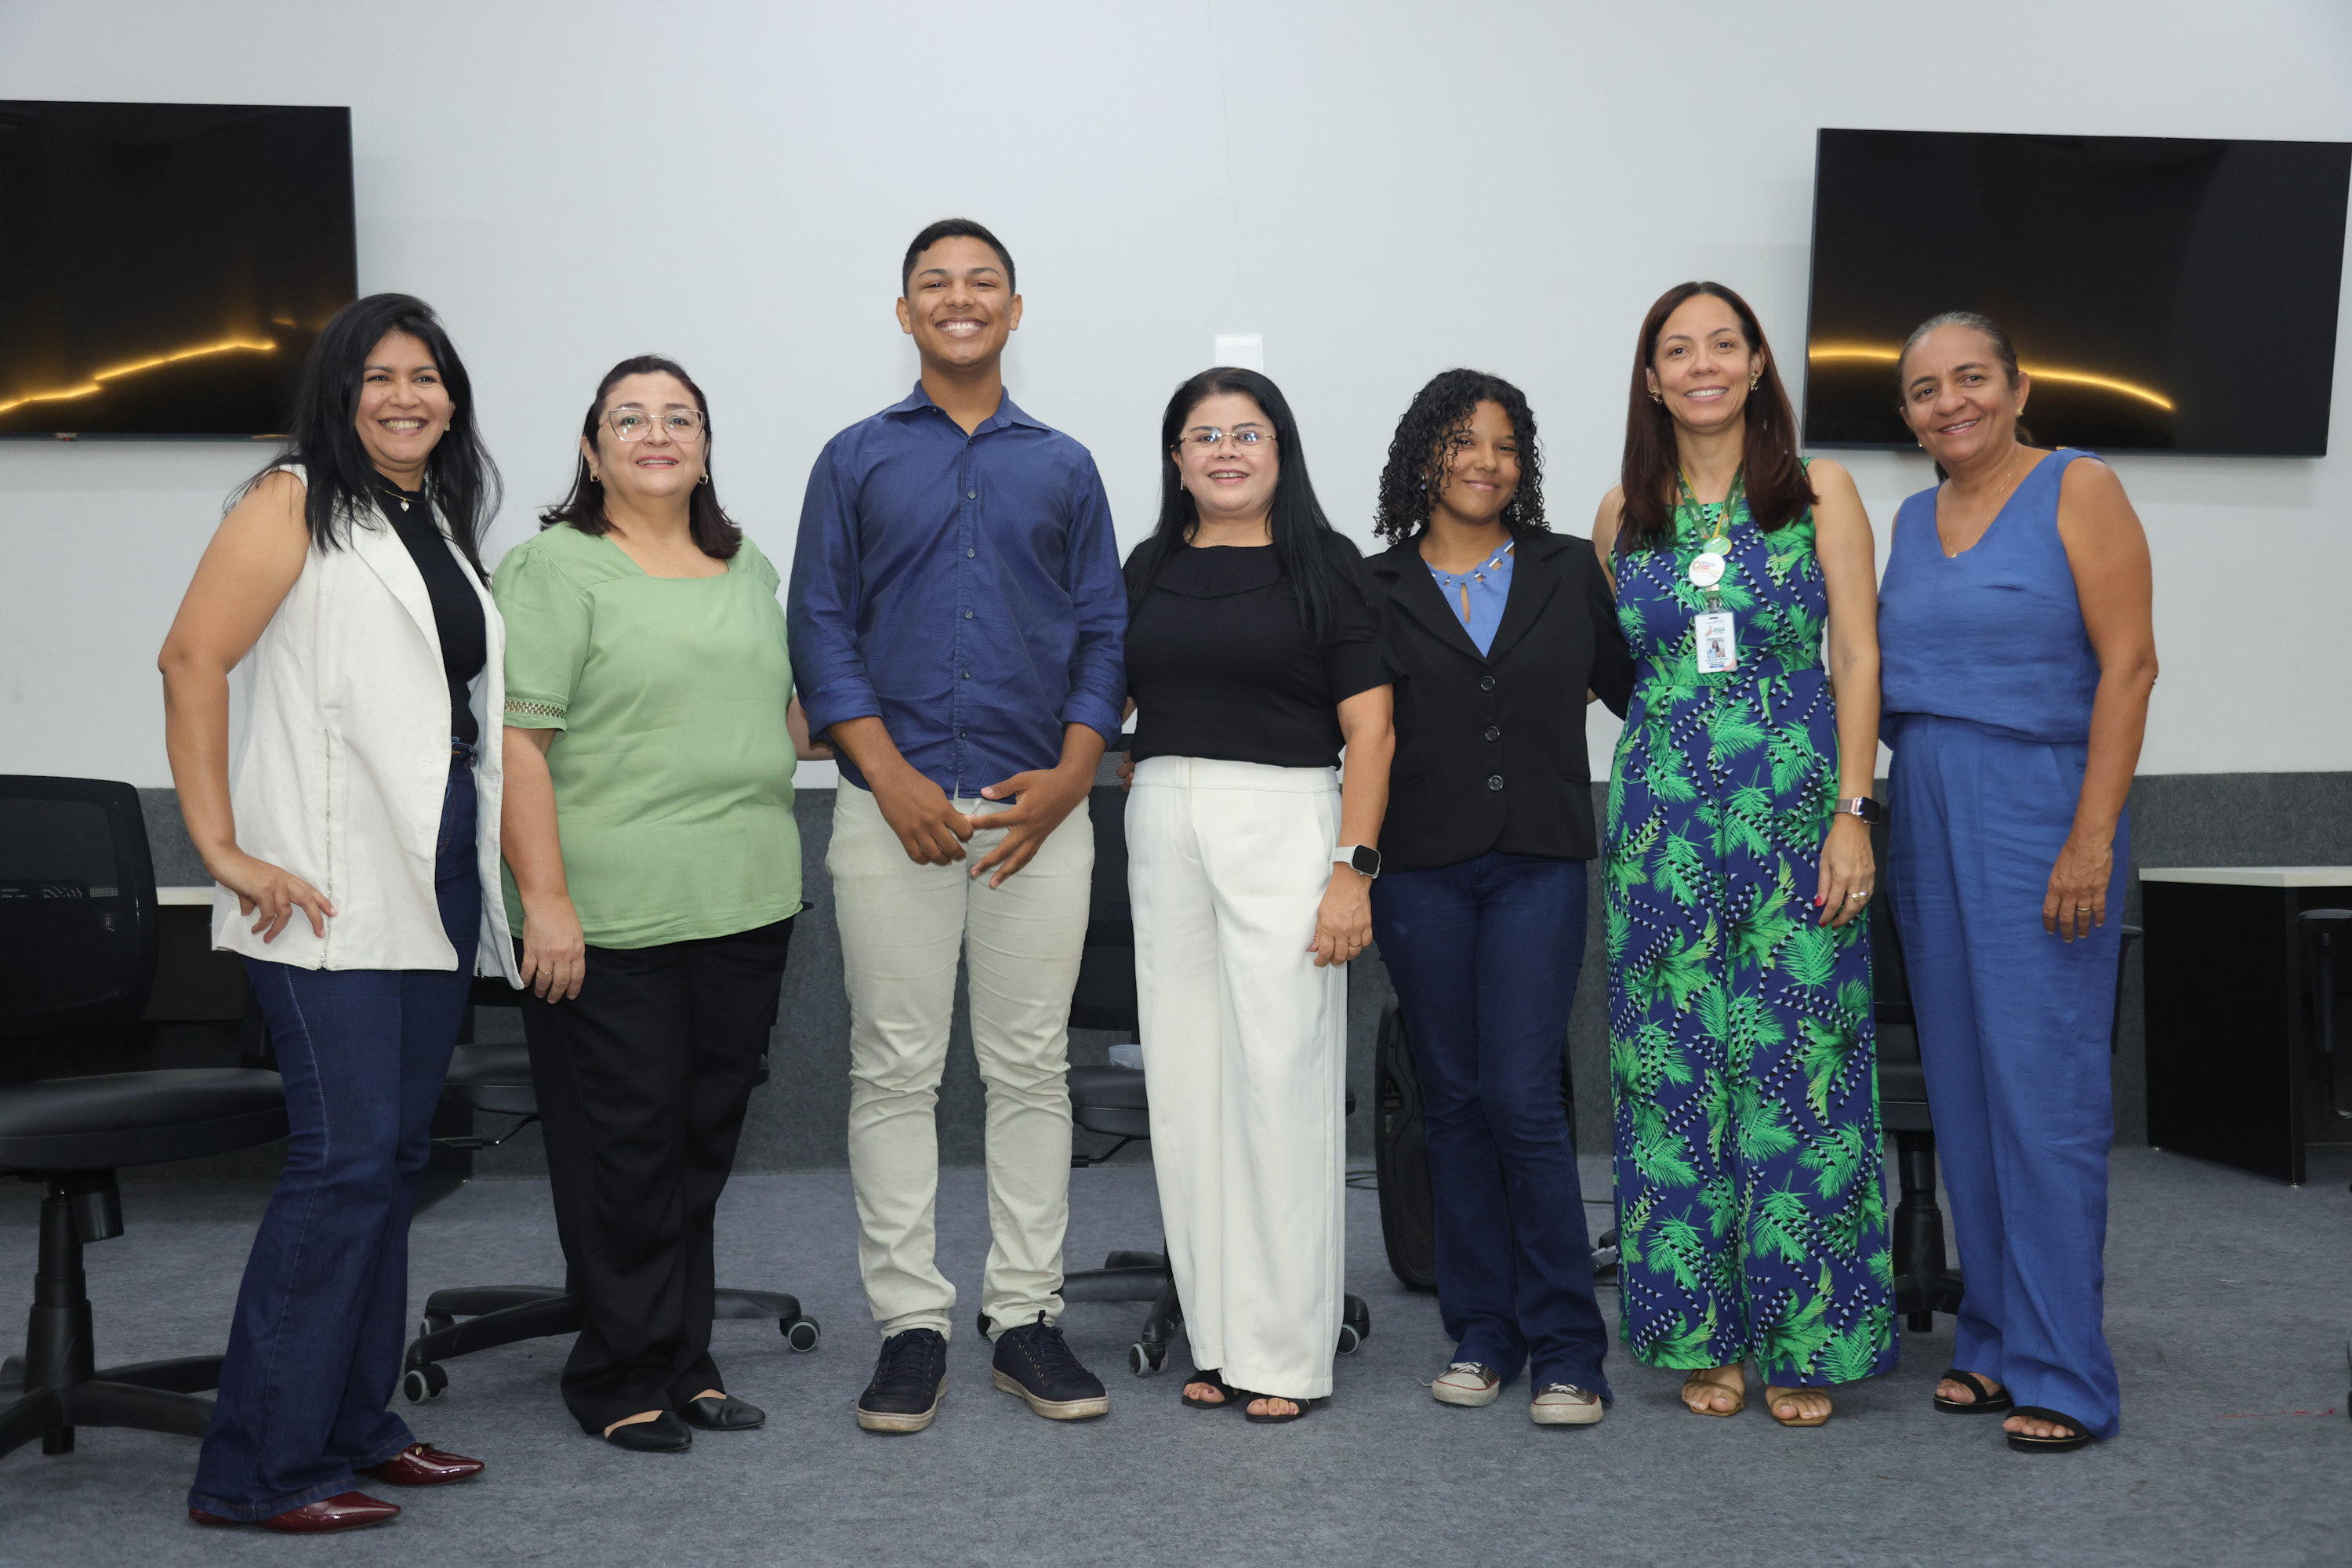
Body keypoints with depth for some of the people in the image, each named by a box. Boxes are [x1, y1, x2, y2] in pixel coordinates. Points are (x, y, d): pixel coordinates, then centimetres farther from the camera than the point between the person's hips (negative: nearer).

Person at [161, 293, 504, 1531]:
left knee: (396, 1153, 11)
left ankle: (353, 1422, 22)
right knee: (344, 1157, -11)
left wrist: (502, 867, 16)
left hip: (434, 876, 8)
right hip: (328, 885, -8)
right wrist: (223, 849, -16)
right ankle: (256, 1467, -1)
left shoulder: (445, 521, 18)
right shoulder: (295, 502, -4)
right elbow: (191, 661, -13)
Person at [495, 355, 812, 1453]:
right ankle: (622, 1380, 11)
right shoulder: (555, 568, -5)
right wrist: (543, 898, -18)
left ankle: (684, 1361, 21)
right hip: (611, 917, -6)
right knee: (625, 1146, 0)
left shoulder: (749, 570, 16)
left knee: (706, 1138, 11)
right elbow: (517, 737, -12)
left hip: (745, 907, 6)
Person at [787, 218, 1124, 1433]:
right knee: (895, 1072, 1)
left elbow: (1104, 634, 10)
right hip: (893, 806, -1)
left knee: (1030, 1070, 4)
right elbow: (820, 625, 3)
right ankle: (909, 1325, 10)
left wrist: (1069, 775, -5)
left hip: (1040, 810, 1)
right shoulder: (856, 460, 10)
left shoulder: (1063, 468, 14)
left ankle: (1025, 1318, 13)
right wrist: (891, 776, -9)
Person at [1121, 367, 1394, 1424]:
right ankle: (1217, 1338, 17)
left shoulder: (1324, 567, 1)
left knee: (1280, 1077, -5)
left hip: (1282, 823, -4)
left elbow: (1371, 730, -4)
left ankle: (1285, 1352, 5)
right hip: (1163, 825, 5)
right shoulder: (1150, 569, 13)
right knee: (1185, 1079, 6)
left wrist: (1354, 868, -11)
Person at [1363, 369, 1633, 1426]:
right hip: (1421, 870, 1)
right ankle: (1482, 1336, 18)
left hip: (1537, 864, -1)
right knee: (1452, 1099, 6)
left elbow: (1635, 689, 15)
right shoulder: (1377, 590, 5)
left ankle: (1566, 1349, 3)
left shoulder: (1569, 574, 8)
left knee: (1522, 1097, -8)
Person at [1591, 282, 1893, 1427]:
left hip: (1795, 804, -2)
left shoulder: (1820, 493, 4)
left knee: (1795, 1061, -2)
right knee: (1674, 1065, 3)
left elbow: (1857, 658, -1)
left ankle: (1800, 1342, 10)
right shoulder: (1624, 514, 11)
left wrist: (1852, 811, -9)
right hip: (1663, 810, 2)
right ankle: (1701, 1333, 14)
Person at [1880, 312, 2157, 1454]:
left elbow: (2128, 663, -10)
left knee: (2043, 1089, -5)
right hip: (1927, 814, 6)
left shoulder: (2078, 489, -4)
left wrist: (2093, 836, -17)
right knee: (1962, 1088, 9)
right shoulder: (1912, 519, 14)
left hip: (2038, 807, -6)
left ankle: (2062, 1372, 3)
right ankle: (1994, 1341, 19)